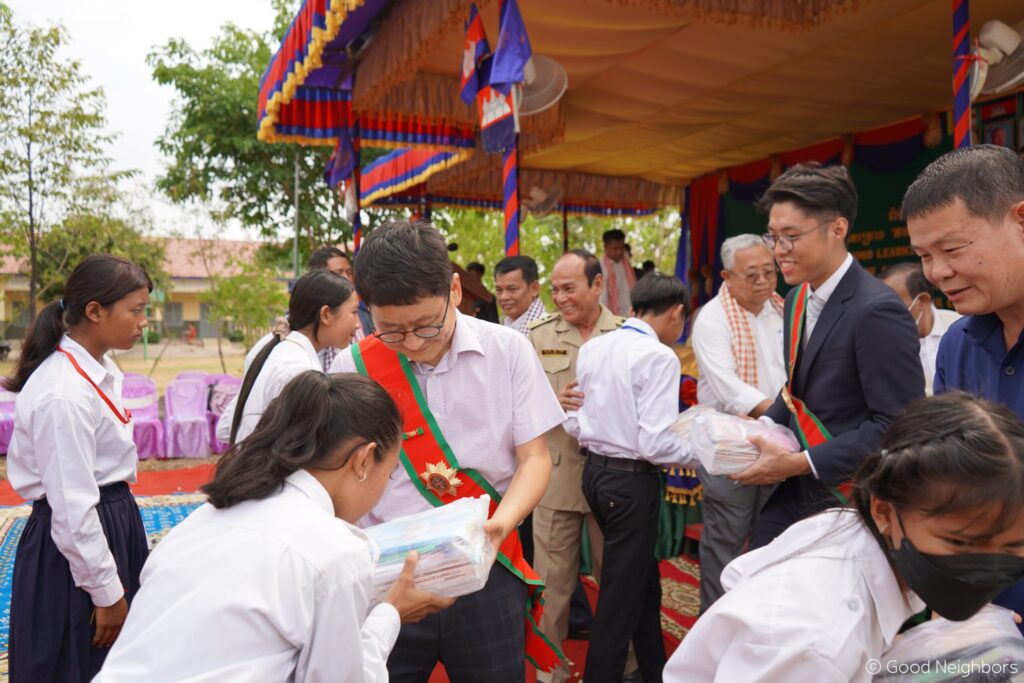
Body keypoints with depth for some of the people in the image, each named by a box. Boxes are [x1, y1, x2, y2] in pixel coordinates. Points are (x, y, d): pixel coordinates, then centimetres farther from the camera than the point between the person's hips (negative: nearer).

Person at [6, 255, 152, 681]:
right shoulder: (65, 393, -25)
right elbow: (71, 506, -23)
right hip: (76, 540, -9)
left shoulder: (99, 370, 3)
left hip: (111, 524, 9)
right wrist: (104, 591, -16)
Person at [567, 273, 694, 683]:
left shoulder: (592, 349, 4)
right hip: (632, 480, -8)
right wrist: (698, 452, -5)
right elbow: (654, 443, -22)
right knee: (621, 593, 7)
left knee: (642, 579, 23)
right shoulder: (659, 357, -18)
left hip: (595, 471, 8)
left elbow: (573, 423, 7)